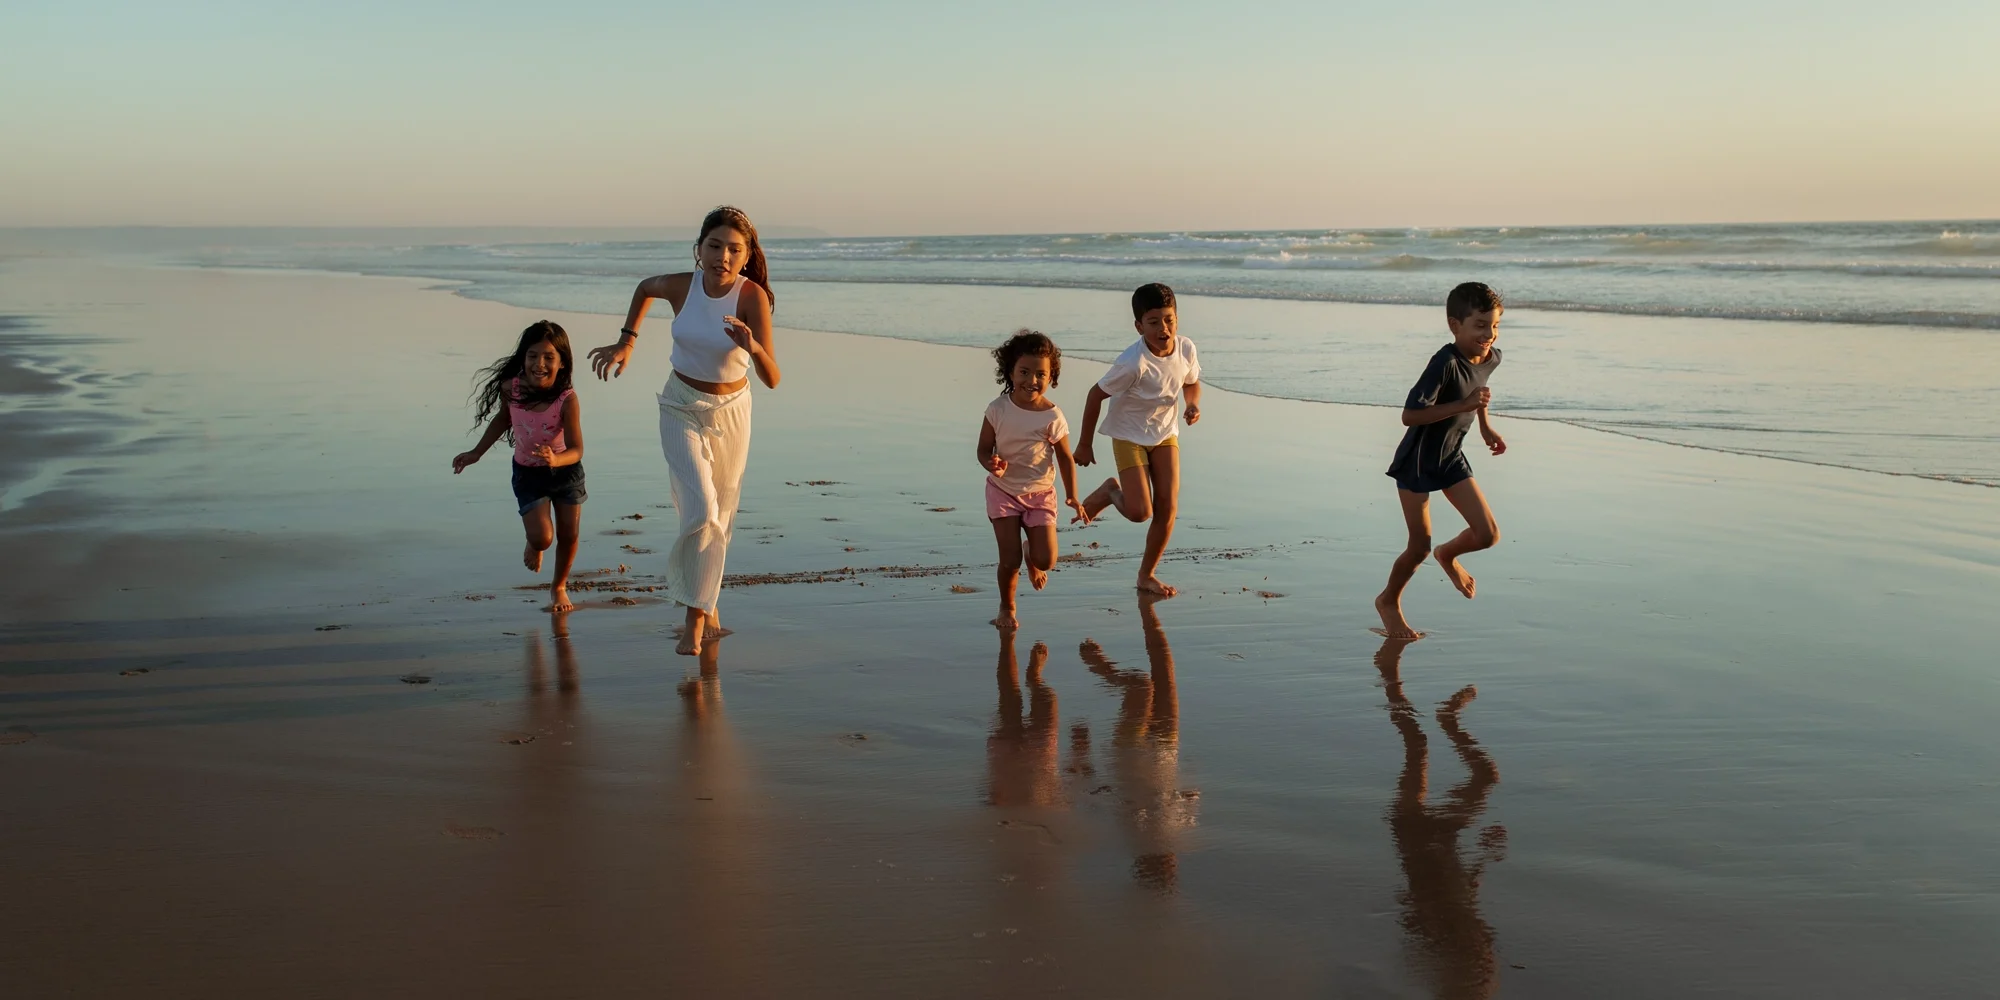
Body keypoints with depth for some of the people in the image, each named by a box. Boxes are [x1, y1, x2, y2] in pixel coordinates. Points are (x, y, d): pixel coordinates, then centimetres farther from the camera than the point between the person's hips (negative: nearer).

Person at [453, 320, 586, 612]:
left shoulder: (567, 400, -28)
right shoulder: (511, 388, -20)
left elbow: (576, 450, -30)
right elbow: (503, 418, 3)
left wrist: (555, 459, -51)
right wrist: (477, 453, 9)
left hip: (565, 470, -1)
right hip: (528, 473, 1)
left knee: (568, 535, 9)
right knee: (542, 537, -13)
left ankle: (559, 586, 37)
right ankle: (534, 545, 27)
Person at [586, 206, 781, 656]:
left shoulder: (752, 296, -22)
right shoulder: (681, 286, -15)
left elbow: (772, 380, -29)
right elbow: (645, 287, 11)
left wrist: (753, 348, -48)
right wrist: (626, 341, 7)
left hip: (731, 412, 0)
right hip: (682, 410, 0)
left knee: (720, 516, 15)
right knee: (701, 511, -16)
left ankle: (704, 607, 37)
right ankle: (697, 617, -4)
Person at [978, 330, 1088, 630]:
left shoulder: (1053, 417, -12)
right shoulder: (998, 409, -12)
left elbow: (1065, 458, -1)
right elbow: (984, 449, -4)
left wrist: (1072, 497, -3)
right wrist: (992, 466, -27)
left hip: (1040, 493, 1)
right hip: (1003, 491, -1)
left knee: (1046, 559, -6)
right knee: (1010, 560, -7)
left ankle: (1032, 558, 34)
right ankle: (1006, 608, 21)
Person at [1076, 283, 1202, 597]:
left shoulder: (1186, 349, -14)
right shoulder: (1134, 363, -29)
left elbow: (1191, 383, 9)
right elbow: (1095, 395, -18)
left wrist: (1193, 404, -15)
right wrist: (1085, 445, -10)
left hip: (1164, 434, 5)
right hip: (1129, 435, -5)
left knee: (1168, 508, 0)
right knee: (1139, 511, -14)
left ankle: (1147, 575, 18)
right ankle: (1110, 492, 22)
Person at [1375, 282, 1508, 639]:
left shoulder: (1491, 358, -5)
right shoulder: (1445, 363, -29)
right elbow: (1410, 415, -32)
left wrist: (1486, 427, 17)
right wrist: (1463, 406, -34)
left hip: (1452, 457, 7)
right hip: (1417, 461, -6)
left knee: (1488, 535, -2)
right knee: (1419, 547, 1)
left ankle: (1448, 555, 32)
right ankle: (1388, 600, 27)